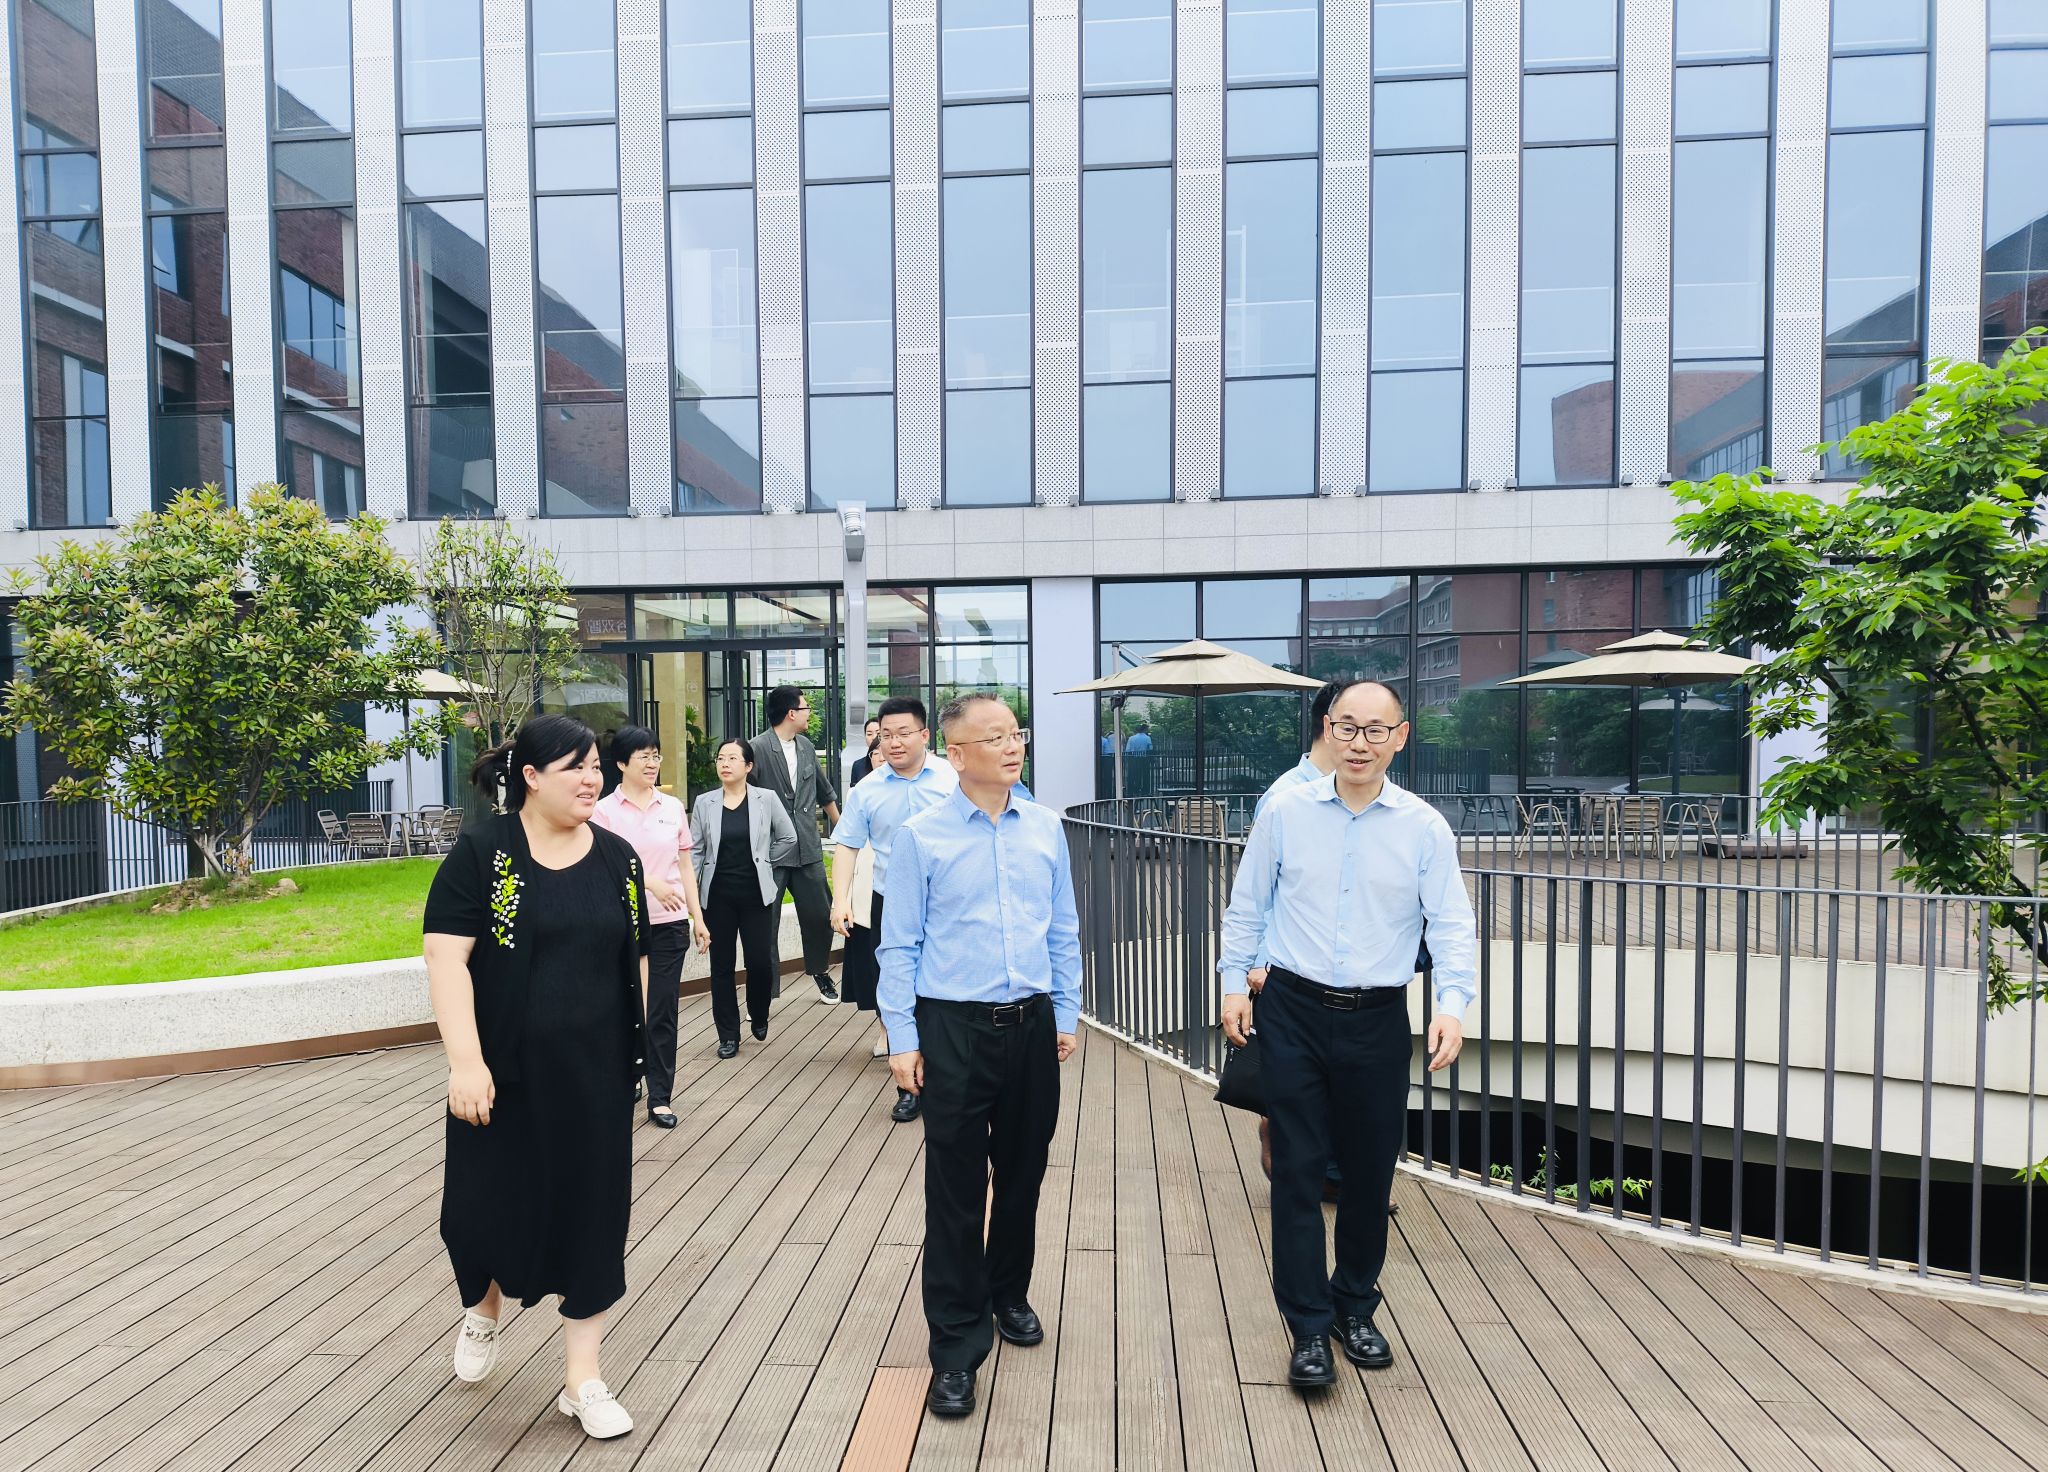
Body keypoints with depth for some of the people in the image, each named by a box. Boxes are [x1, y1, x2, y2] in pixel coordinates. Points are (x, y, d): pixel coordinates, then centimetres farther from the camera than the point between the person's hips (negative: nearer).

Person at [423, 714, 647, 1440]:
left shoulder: (617, 856, 2)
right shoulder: (482, 851, -9)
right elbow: (445, 957, -14)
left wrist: (642, 1051, 8)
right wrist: (466, 1060, -20)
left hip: (594, 1074, 3)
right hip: (505, 1074, -2)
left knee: (590, 1211, 7)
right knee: (487, 1204, 8)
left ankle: (583, 1378, 24)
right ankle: (484, 1306, 46)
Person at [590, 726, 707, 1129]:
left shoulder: (673, 807, 6)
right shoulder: (605, 810, -4)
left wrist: (697, 916, 8)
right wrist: (651, 882, -23)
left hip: (670, 923, 2)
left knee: (663, 1010, 4)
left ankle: (660, 1096, 12)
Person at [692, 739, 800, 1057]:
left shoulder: (766, 799, -3)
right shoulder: (704, 803, 1)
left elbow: (788, 838, 6)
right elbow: (695, 851, 1)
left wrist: (763, 861, 6)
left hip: (756, 894, -1)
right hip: (718, 895, 1)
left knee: (760, 962, -1)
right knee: (721, 965, 6)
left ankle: (759, 1016, 29)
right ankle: (728, 1035, 18)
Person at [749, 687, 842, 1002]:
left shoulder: (807, 747, 10)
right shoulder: (758, 748, -11)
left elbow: (825, 793, 23)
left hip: (808, 849, 6)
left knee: (820, 915, 11)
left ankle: (821, 973, 33)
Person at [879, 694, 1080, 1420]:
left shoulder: (1046, 828, 1)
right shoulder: (920, 836, -9)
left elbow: (1064, 930, 8)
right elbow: (899, 945, -6)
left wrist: (1066, 1015, 9)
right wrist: (902, 1040, -7)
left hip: (1032, 1026, 4)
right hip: (955, 1029, -3)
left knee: (1022, 1174, 19)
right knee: (955, 1188, 5)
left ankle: (1009, 1296, 44)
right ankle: (956, 1346, 23)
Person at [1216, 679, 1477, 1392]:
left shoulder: (1424, 827, -2)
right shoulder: (1287, 812, -2)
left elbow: (1451, 924, -4)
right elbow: (1246, 905, 6)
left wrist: (1453, 1003, -18)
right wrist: (1235, 983, 1)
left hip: (1378, 1018, 1)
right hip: (1293, 1011, -1)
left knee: (1371, 1171, 13)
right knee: (1298, 1170, 2)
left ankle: (1355, 1306, 35)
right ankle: (1309, 1328, 17)